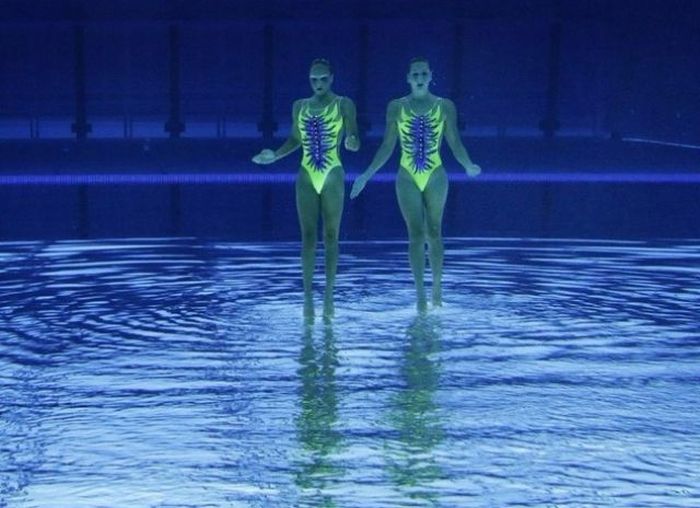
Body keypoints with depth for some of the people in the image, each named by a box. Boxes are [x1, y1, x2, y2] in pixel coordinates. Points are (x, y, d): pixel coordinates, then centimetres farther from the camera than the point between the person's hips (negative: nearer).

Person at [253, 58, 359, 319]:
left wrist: (352, 142, -27)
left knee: (330, 237, 2)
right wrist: (275, 155, 3)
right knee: (308, 237, 1)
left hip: (333, 176, -2)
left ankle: (328, 297, 7)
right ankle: (308, 297, 4)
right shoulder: (300, 106, 9)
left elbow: (354, 143, -4)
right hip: (306, 178, 3)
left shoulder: (344, 105, -1)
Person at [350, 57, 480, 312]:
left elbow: (455, 143, 0)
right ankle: (420, 293, 0)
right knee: (416, 235, -3)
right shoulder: (396, 107, 2)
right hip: (407, 178, 0)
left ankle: (437, 287, 18)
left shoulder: (445, 106, 0)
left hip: (435, 177, 0)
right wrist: (366, 175, 2)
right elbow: (387, 147, 6)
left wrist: (468, 166, -19)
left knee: (434, 233, 6)